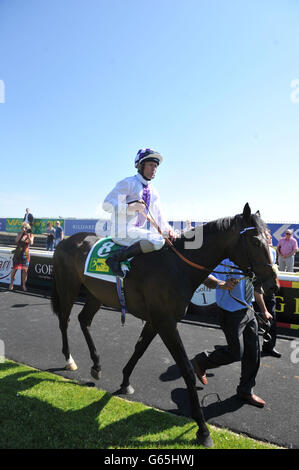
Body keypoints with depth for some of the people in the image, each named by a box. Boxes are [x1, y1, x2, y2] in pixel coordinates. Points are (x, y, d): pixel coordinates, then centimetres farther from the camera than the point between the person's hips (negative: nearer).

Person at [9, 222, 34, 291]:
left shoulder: (31, 235, 2)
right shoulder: (19, 234, 4)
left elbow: (31, 243, -14)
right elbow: (16, 240, -13)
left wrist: (28, 235, -20)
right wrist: (22, 233, -16)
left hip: (26, 254, 0)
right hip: (18, 253, 1)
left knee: (25, 270, -2)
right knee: (14, 269, 3)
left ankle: (24, 285, 11)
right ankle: (11, 284, 18)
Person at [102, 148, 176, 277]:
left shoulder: (153, 191, 17)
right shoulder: (128, 183, -6)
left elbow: (158, 216, 18)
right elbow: (107, 204, -12)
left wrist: (167, 229, -3)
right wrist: (131, 207, -26)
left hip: (139, 231, 8)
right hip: (122, 233, -8)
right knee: (158, 240, -29)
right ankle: (116, 258, -25)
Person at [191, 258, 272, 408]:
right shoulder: (226, 260, -21)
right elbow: (208, 278, -35)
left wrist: (264, 310, 21)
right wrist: (221, 283, -56)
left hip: (248, 311, 8)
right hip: (231, 313, -8)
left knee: (253, 353, 14)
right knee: (236, 352, 1)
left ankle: (246, 391, 34)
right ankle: (200, 362, 26)